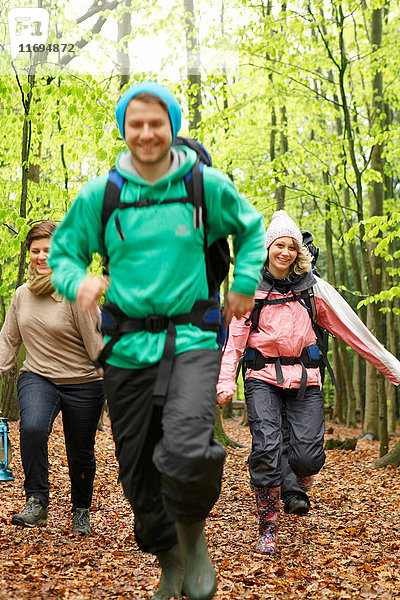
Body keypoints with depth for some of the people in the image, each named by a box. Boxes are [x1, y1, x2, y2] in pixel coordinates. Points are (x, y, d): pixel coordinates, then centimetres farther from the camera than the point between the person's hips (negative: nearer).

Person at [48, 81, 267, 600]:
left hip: (191, 339, -2)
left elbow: (253, 229, 18)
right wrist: (78, 282, -10)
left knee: (186, 452, -27)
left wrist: (245, 285, 7)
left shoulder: (207, 185, 1)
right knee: (139, 471, 10)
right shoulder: (98, 195, 3)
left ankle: (193, 537, 5)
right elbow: (63, 251, 12)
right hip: (128, 346, 3)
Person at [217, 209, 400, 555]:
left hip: (304, 378, 1)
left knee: (308, 455, -11)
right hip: (263, 377, -1)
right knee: (266, 449, -17)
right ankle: (268, 527, 0)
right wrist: (226, 383, -7)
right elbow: (234, 338, 5)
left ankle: (298, 488, 26)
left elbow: (350, 327, 9)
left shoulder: (312, 286, 8)